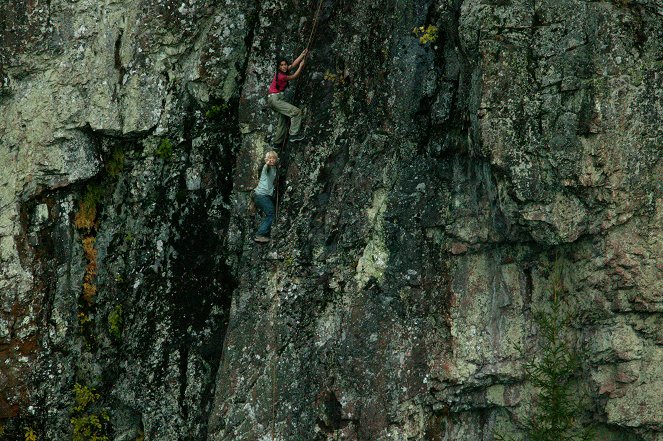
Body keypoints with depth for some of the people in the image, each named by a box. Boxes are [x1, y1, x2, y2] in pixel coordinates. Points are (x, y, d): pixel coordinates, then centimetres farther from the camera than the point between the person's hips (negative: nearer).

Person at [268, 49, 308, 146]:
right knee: (296, 112, -17)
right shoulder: (281, 76, -19)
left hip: (277, 99, 11)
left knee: (283, 119, 20)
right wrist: (301, 66, 3)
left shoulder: (283, 72, 6)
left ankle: (277, 141, 24)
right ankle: (294, 134, -15)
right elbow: (295, 76, -6)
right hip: (275, 99, -11)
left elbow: (293, 64, 12)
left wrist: (303, 54, 13)